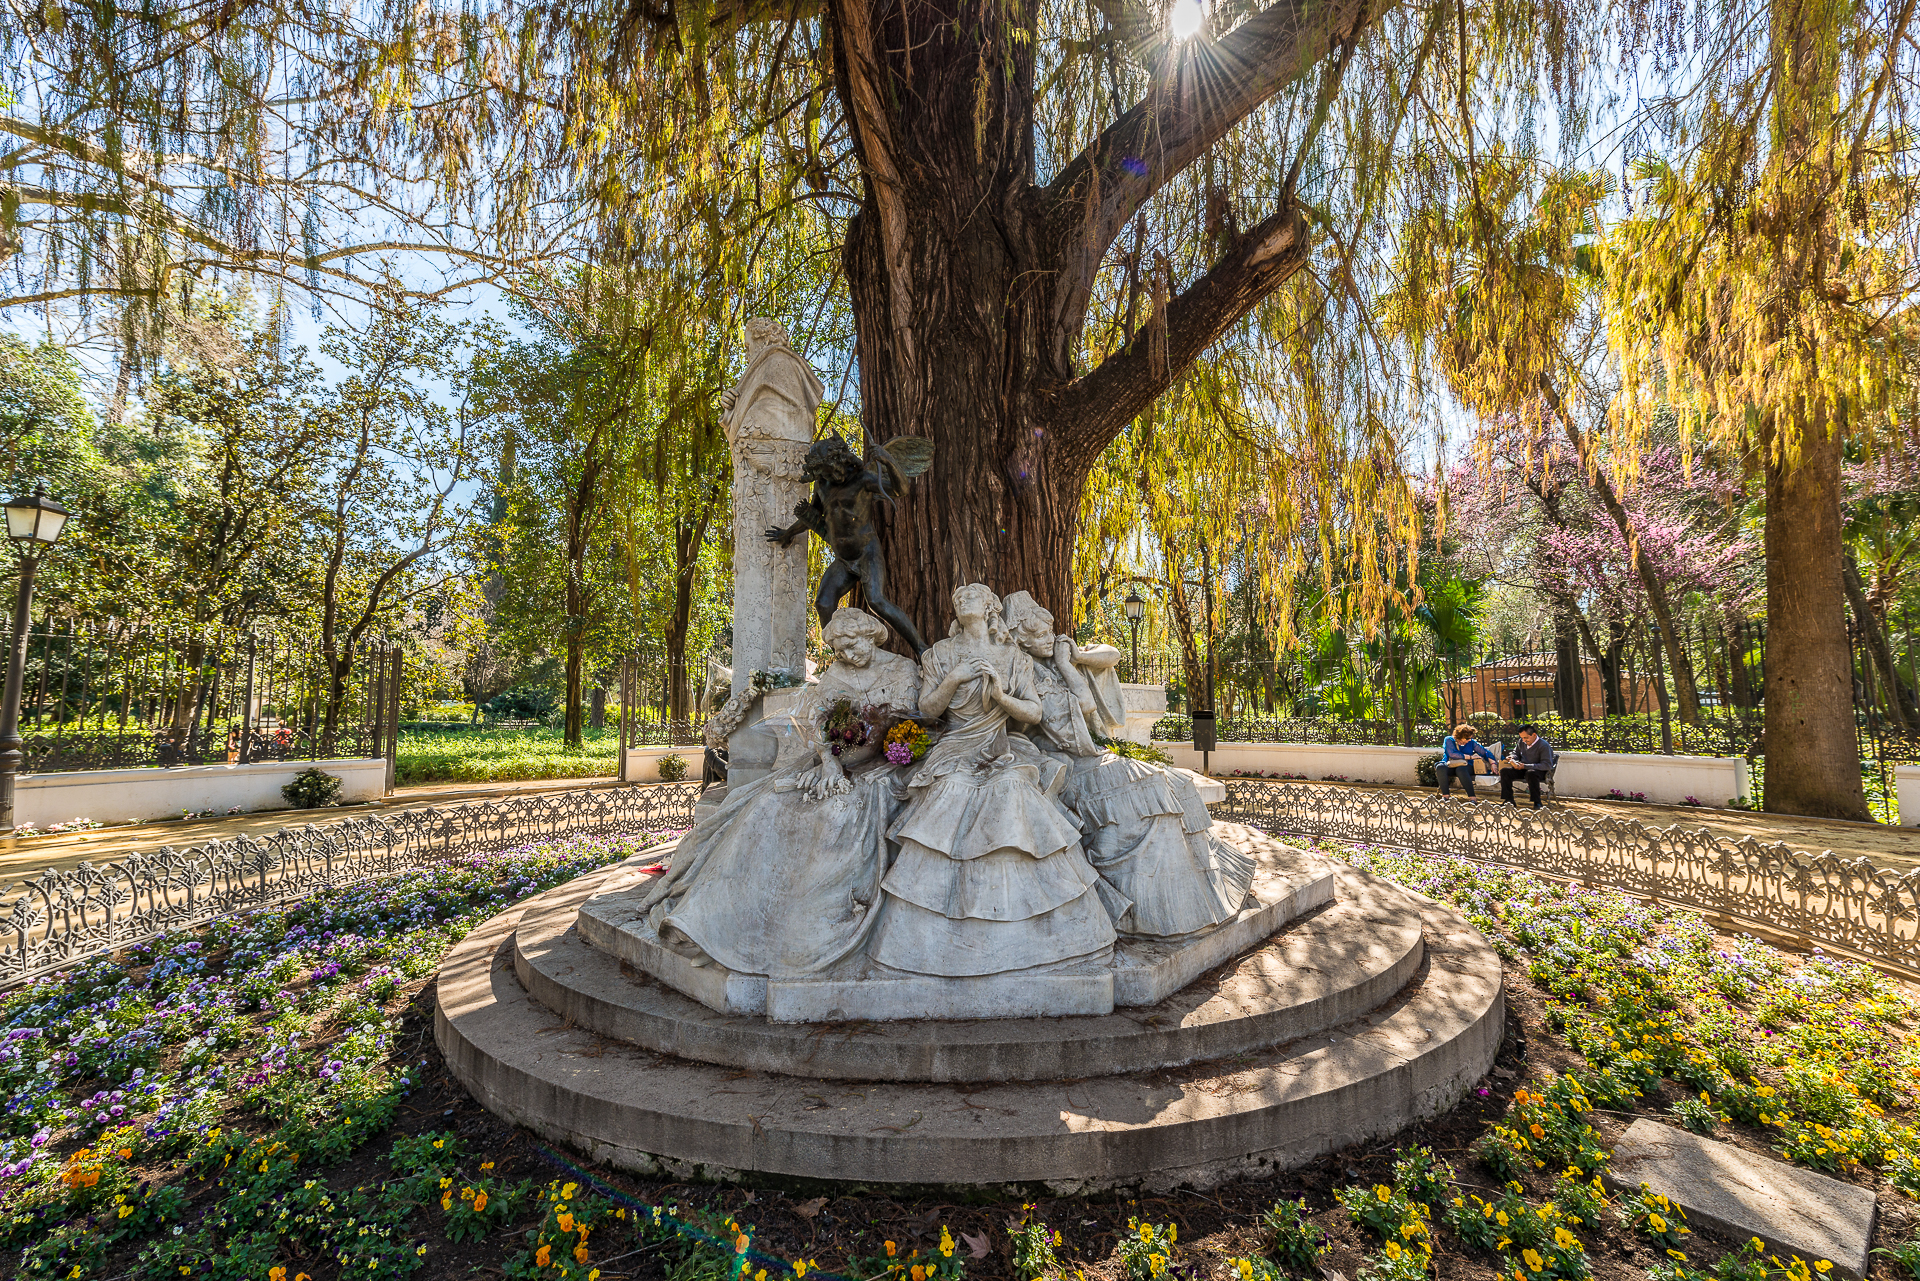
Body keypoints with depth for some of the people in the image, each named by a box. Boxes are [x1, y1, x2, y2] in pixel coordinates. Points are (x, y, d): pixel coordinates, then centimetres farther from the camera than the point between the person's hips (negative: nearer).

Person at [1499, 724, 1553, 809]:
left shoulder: (1544, 745, -14)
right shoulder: (1522, 742, 7)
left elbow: (1547, 765, -21)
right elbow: (1516, 753, 27)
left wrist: (1525, 766, -28)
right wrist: (1513, 759, 0)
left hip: (1539, 770, -6)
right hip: (1523, 770, 6)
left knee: (1531, 773, -41)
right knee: (1504, 771, -18)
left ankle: (1537, 802, -28)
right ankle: (1509, 800, -14)